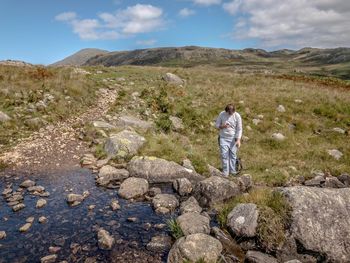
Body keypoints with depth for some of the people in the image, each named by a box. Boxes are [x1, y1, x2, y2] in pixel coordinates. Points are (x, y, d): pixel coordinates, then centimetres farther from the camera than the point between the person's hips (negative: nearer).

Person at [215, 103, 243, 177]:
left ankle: (233, 171, 17)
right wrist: (222, 126, -19)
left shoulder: (237, 116, -7)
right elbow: (216, 124, 4)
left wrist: (238, 140, -13)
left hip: (233, 138, 0)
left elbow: (239, 129, -4)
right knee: (224, 155, -5)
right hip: (223, 138, 0)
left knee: (233, 154, 5)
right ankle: (225, 172, 3)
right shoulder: (222, 114, -5)